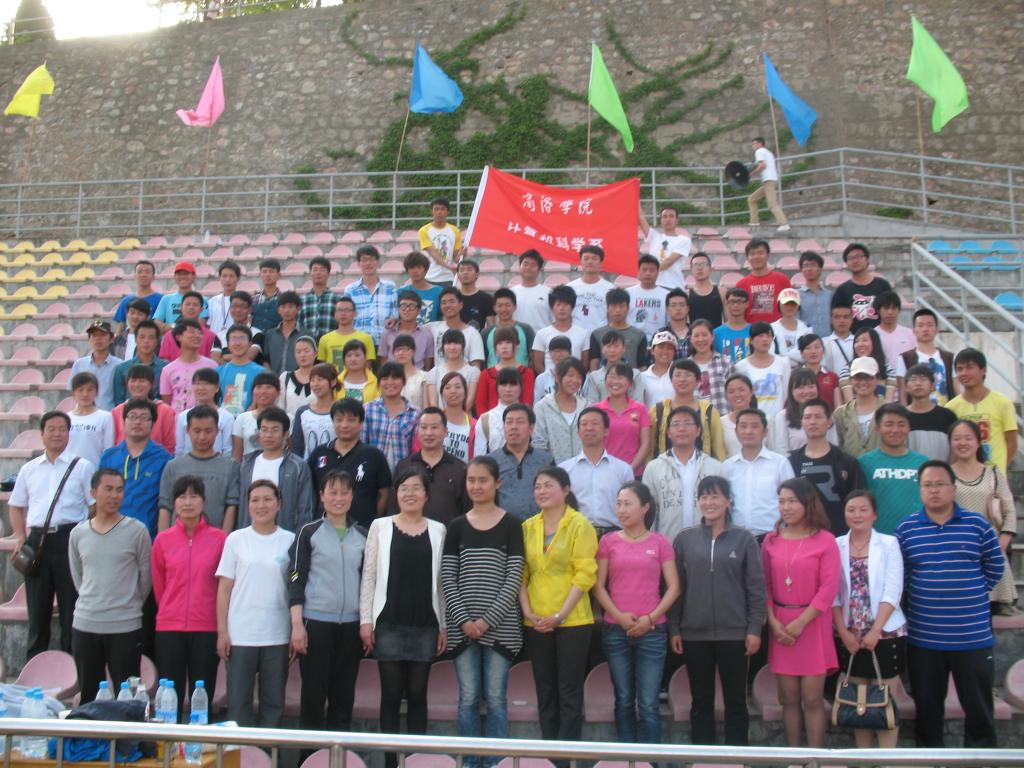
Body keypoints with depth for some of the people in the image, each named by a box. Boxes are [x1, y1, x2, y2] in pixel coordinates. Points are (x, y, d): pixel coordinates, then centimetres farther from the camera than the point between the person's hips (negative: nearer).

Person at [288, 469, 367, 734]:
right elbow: (296, 579, -3)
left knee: (343, 696, 8)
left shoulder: (362, 535, 10)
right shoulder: (309, 532, 0)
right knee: (313, 693, 2)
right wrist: (297, 624, -11)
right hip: (315, 622, -3)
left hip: (351, 623, 3)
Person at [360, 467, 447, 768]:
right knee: (391, 694, 4)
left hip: (425, 624, 1)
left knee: (417, 694, 6)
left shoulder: (437, 530, 7)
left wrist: (444, 625, 6)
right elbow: (369, 576, 2)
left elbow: (441, 580, 8)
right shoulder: (380, 526, 3)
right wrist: (366, 620, -3)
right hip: (389, 623, -1)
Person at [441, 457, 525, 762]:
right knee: (468, 699, 5)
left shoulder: (511, 525, 2)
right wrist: (464, 620, -9)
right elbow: (448, 579, 3)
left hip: (500, 626, -2)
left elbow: (514, 579, -5)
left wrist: (488, 620, -12)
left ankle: (494, 761, 13)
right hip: (463, 627, 2)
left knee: (496, 699, 3)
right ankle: (470, 760, 17)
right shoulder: (457, 526, 8)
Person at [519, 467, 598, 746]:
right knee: (545, 692, 12)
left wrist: (560, 615, -15)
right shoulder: (527, 527, 8)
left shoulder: (579, 525, -5)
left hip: (572, 621, -4)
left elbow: (585, 574, -11)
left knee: (570, 692, 1)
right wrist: (527, 611, -6)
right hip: (536, 623, 4)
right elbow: (521, 574, 7)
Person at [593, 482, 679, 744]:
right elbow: (598, 586, 3)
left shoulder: (660, 543, 3)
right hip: (615, 631, 1)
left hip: (652, 631, -1)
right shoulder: (608, 541, 5)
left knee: (648, 704, -2)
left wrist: (651, 618, -9)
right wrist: (619, 615, -10)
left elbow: (673, 588, 1)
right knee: (624, 701, 9)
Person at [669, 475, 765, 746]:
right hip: (694, 634, 1)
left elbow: (756, 587, -1)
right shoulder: (685, 538, 3)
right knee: (701, 702, 11)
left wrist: (754, 629, -6)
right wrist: (674, 629, 0)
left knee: (735, 700, 7)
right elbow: (675, 587, 4)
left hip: (734, 634, -1)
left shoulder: (744, 539, 0)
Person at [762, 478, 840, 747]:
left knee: (812, 699, -1)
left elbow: (828, 588, -10)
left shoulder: (825, 540, -4)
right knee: (789, 699, 9)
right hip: (780, 628, 3)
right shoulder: (771, 540, 7)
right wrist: (773, 622, -7)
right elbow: (764, 586, 5)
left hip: (812, 625, -3)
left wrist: (800, 623, -12)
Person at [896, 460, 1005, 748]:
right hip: (923, 638, 1)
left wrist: (972, 594, 3)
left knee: (979, 706, 9)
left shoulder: (978, 524, -1)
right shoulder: (906, 529, 0)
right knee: (927, 707, 13)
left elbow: (995, 568, 8)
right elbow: (899, 575, 7)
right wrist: (925, 598, 0)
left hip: (973, 636, -1)